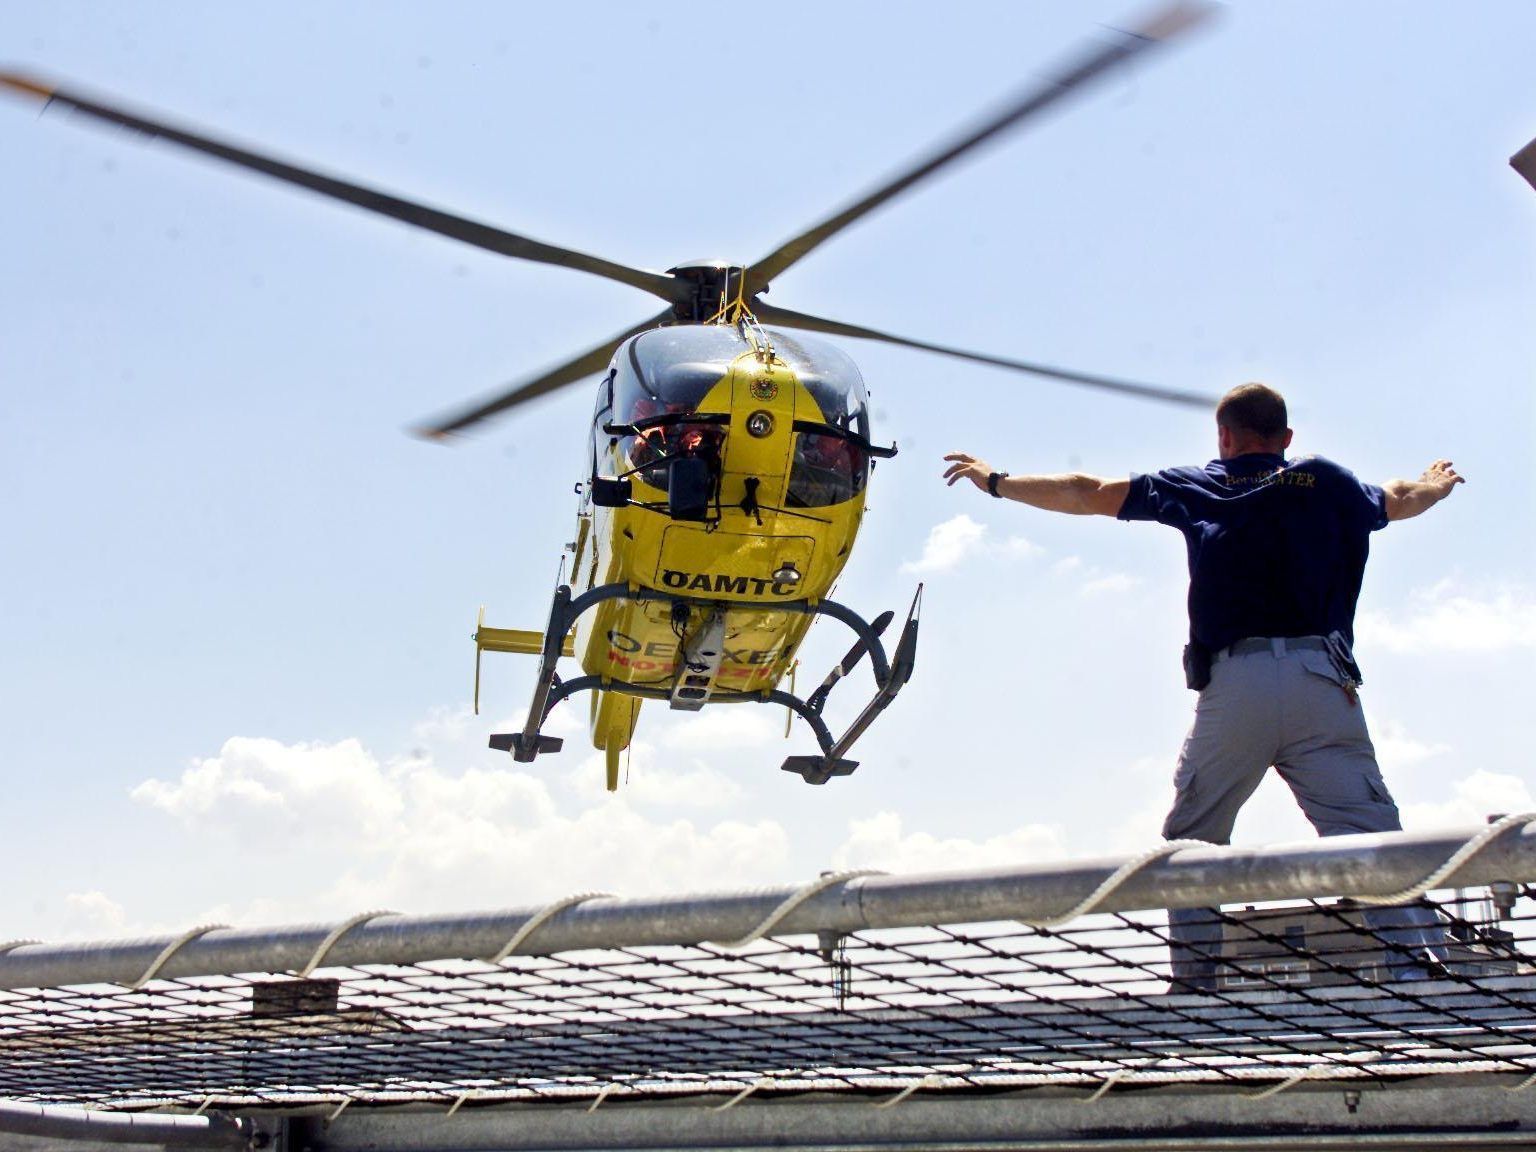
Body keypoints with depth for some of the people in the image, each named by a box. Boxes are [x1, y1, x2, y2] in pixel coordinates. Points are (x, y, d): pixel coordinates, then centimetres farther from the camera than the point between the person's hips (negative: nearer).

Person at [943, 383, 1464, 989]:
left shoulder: (1200, 487, 15)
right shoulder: (1330, 482, 19)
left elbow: (1087, 494, 19)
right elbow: (1399, 500, 41)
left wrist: (997, 480, 32)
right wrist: (1435, 484, 64)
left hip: (1233, 686, -1)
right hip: (1320, 680, 1)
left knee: (1190, 843, 11)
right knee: (1373, 840, -5)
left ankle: (1195, 981, 4)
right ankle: (1422, 968, -18)